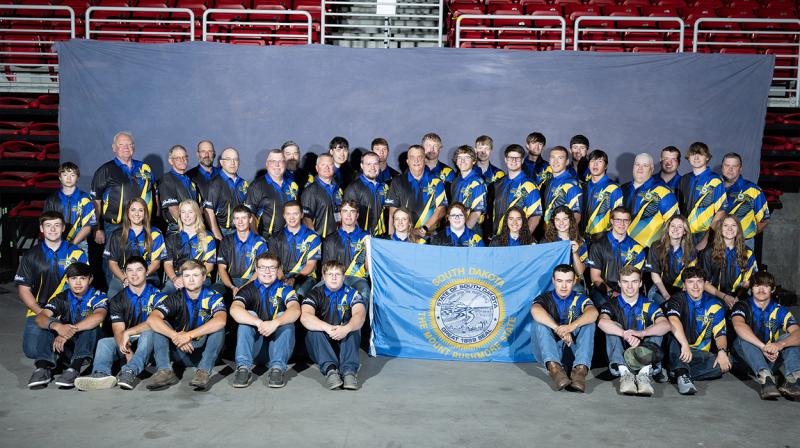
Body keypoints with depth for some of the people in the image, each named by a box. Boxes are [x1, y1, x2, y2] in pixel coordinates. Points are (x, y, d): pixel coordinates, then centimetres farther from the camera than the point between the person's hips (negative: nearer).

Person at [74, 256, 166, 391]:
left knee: (148, 333, -33)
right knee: (104, 342, -22)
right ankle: (101, 374, -52)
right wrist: (128, 353, -24)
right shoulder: (117, 300, 8)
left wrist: (128, 332, -21)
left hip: (149, 344, -3)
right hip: (127, 344, 4)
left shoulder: (157, 296, 1)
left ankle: (129, 371, -55)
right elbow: (118, 331, -5)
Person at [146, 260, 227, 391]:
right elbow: (152, 319, -19)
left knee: (218, 326, -26)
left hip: (206, 351, -2)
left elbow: (220, 321, -29)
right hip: (181, 353, 2)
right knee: (159, 325, -14)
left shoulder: (212, 297, -6)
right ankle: (165, 371, -28)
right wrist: (175, 336, -33)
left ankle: (204, 371, -33)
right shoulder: (176, 298, -1)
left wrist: (189, 335, -34)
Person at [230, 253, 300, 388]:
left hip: (278, 343, 0)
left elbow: (295, 310, -19)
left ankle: (277, 367, -35)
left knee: (283, 316, -22)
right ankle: (243, 367, -31)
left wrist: (275, 323, -39)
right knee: (249, 315, -20)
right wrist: (259, 323, -36)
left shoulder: (285, 289, 3)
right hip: (254, 346, 0)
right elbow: (234, 310, -19)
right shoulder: (248, 290, 3)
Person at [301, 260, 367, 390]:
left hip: (345, 344, 0)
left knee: (353, 327, -27)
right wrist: (328, 328, -37)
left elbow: (360, 315, -18)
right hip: (321, 346, 0)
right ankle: (329, 369, -46)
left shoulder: (352, 294, 2)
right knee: (313, 331, -28)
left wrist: (346, 329, -41)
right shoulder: (316, 294, 0)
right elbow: (305, 317, -20)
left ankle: (349, 371, -43)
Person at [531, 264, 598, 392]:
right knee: (539, 322, -23)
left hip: (573, 351, 1)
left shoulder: (580, 299, 11)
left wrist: (572, 326, -36)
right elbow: (535, 310, -21)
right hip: (548, 353, -1)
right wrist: (558, 329, -36)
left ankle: (581, 369, -39)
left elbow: (593, 312, -15)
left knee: (588, 322, -18)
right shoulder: (545, 298, 7)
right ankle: (554, 368, -46)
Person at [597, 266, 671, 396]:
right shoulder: (612, 305, 5)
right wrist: (626, 335, -38)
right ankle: (624, 372, -40)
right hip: (619, 357, -1)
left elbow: (666, 325, -14)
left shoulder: (649, 306, 9)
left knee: (656, 329, -18)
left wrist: (641, 333, -34)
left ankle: (645, 372, -38)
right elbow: (602, 322, -20)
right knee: (614, 326, -21)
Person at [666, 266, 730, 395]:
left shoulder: (714, 305, 7)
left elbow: (720, 333, 2)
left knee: (725, 364, -27)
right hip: (678, 352, -3)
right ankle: (682, 373, -47)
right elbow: (673, 320, -25)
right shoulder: (677, 300, -4)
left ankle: (680, 374, -32)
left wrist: (722, 351, -20)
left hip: (701, 354, 3)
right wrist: (685, 345, -42)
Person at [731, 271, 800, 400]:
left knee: (788, 337, -16)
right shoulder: (742, 306, -4)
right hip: (745, 359, -2)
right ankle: (766, 379, -50)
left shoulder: (780, 311, 3)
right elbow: (739, 326, -28)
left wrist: (780, 344, -39)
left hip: (770, 361, 2)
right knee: (745, 336, -28)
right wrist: (763, 347, -41)